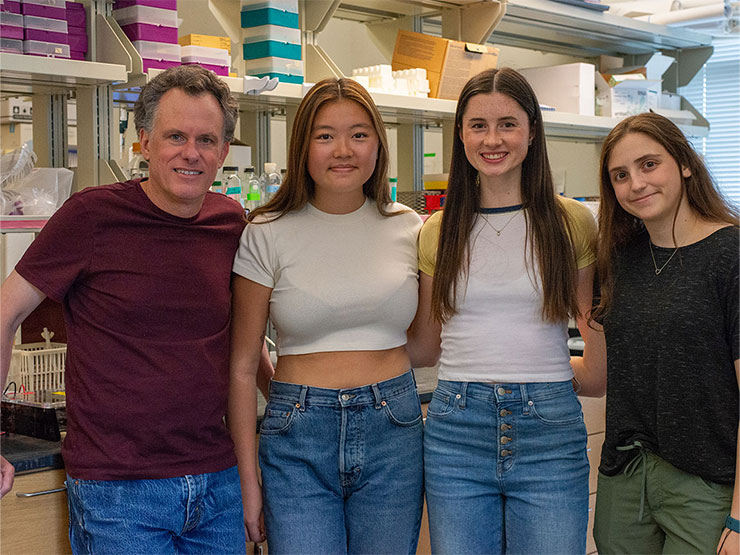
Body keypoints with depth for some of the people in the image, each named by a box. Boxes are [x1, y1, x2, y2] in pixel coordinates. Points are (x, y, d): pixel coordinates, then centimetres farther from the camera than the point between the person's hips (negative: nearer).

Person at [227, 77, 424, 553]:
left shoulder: (409, 229, 4)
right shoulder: (268, 234, -3)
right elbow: (242, 366, -1)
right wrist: (248, 480, -3)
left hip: (395, 431, 2)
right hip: (298, 442, -2)